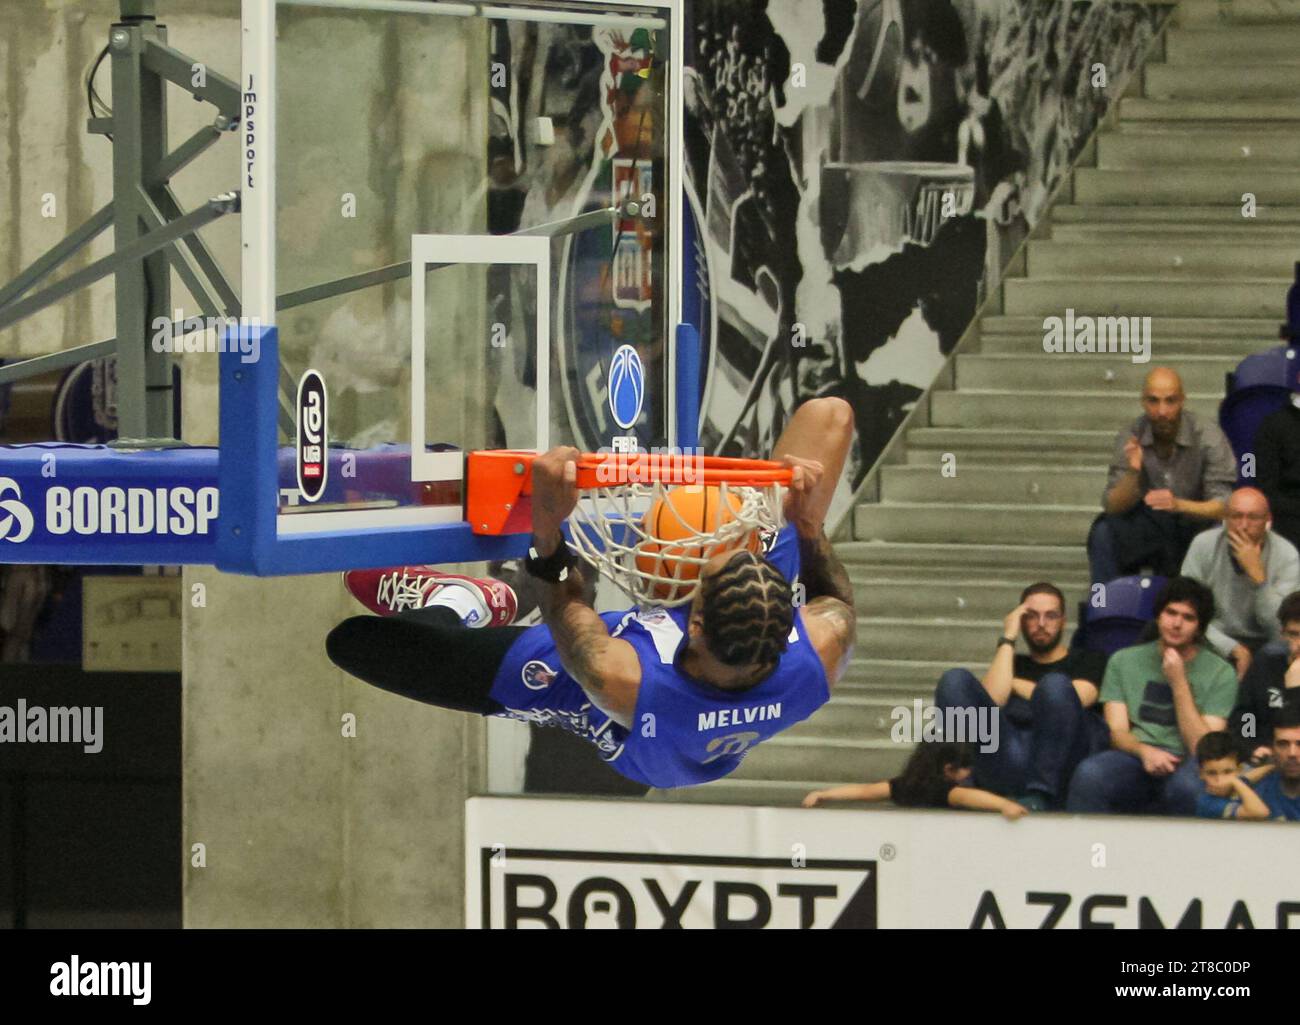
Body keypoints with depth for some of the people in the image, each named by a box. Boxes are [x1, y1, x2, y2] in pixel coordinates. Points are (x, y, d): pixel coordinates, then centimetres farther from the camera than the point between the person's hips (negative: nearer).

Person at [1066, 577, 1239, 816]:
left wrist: (1178, 683, -5)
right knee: (1088, 774, -35)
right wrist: (1144, 750, -16)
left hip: (1183, 764, -1)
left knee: (1187, 786, -40)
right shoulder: (1124, 660, 16)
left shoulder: (1220, 673, 9)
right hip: (1135, 759, 1)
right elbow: (1117, 732, 7)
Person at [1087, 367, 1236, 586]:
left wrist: (1179, 505, -36)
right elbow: (1112, 506, -10)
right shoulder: (1130, 438, -7)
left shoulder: (1207, 435, -16)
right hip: (1151, 531, 2)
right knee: (1103, 532, -23)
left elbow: (1224, 506, -18)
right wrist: (1132, 473, -30)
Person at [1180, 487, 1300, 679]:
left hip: (1262, 642, 0)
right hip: (1215, 641, 0)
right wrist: (1231, 648, -17)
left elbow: (1279, 629, -14)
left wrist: (1256, 573, -24)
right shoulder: (1203, 544, -6)